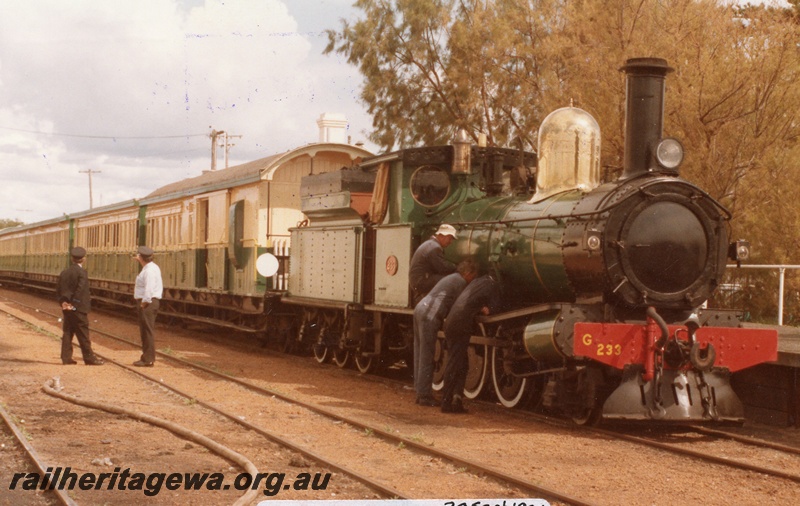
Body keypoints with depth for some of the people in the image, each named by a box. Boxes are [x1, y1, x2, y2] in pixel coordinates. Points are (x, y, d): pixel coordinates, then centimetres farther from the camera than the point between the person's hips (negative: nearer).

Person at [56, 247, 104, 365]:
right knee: (83, 334, -2)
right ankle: (89, 358, 3)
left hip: (66, 308, 6)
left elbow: (58, 290, 9)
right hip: (78, 308, -6)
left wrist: (63, 302, 3)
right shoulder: (82, 272, -11)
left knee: (67, 333, 9)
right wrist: (73, 303, -13)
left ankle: (66, 358, 9)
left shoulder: (64, 272, 10)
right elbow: (81, 290, -19)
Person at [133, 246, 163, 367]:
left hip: (147, 303, -11)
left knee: (148, 331, -7)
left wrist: (144, 303, -21)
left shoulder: (149, 270, -18)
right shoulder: (150, 267, 14)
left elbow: (149, 288, -25)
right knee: (145, 331, 16)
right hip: (147, 302, 11)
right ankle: (147, 357, 22)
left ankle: (148, 359, -5)